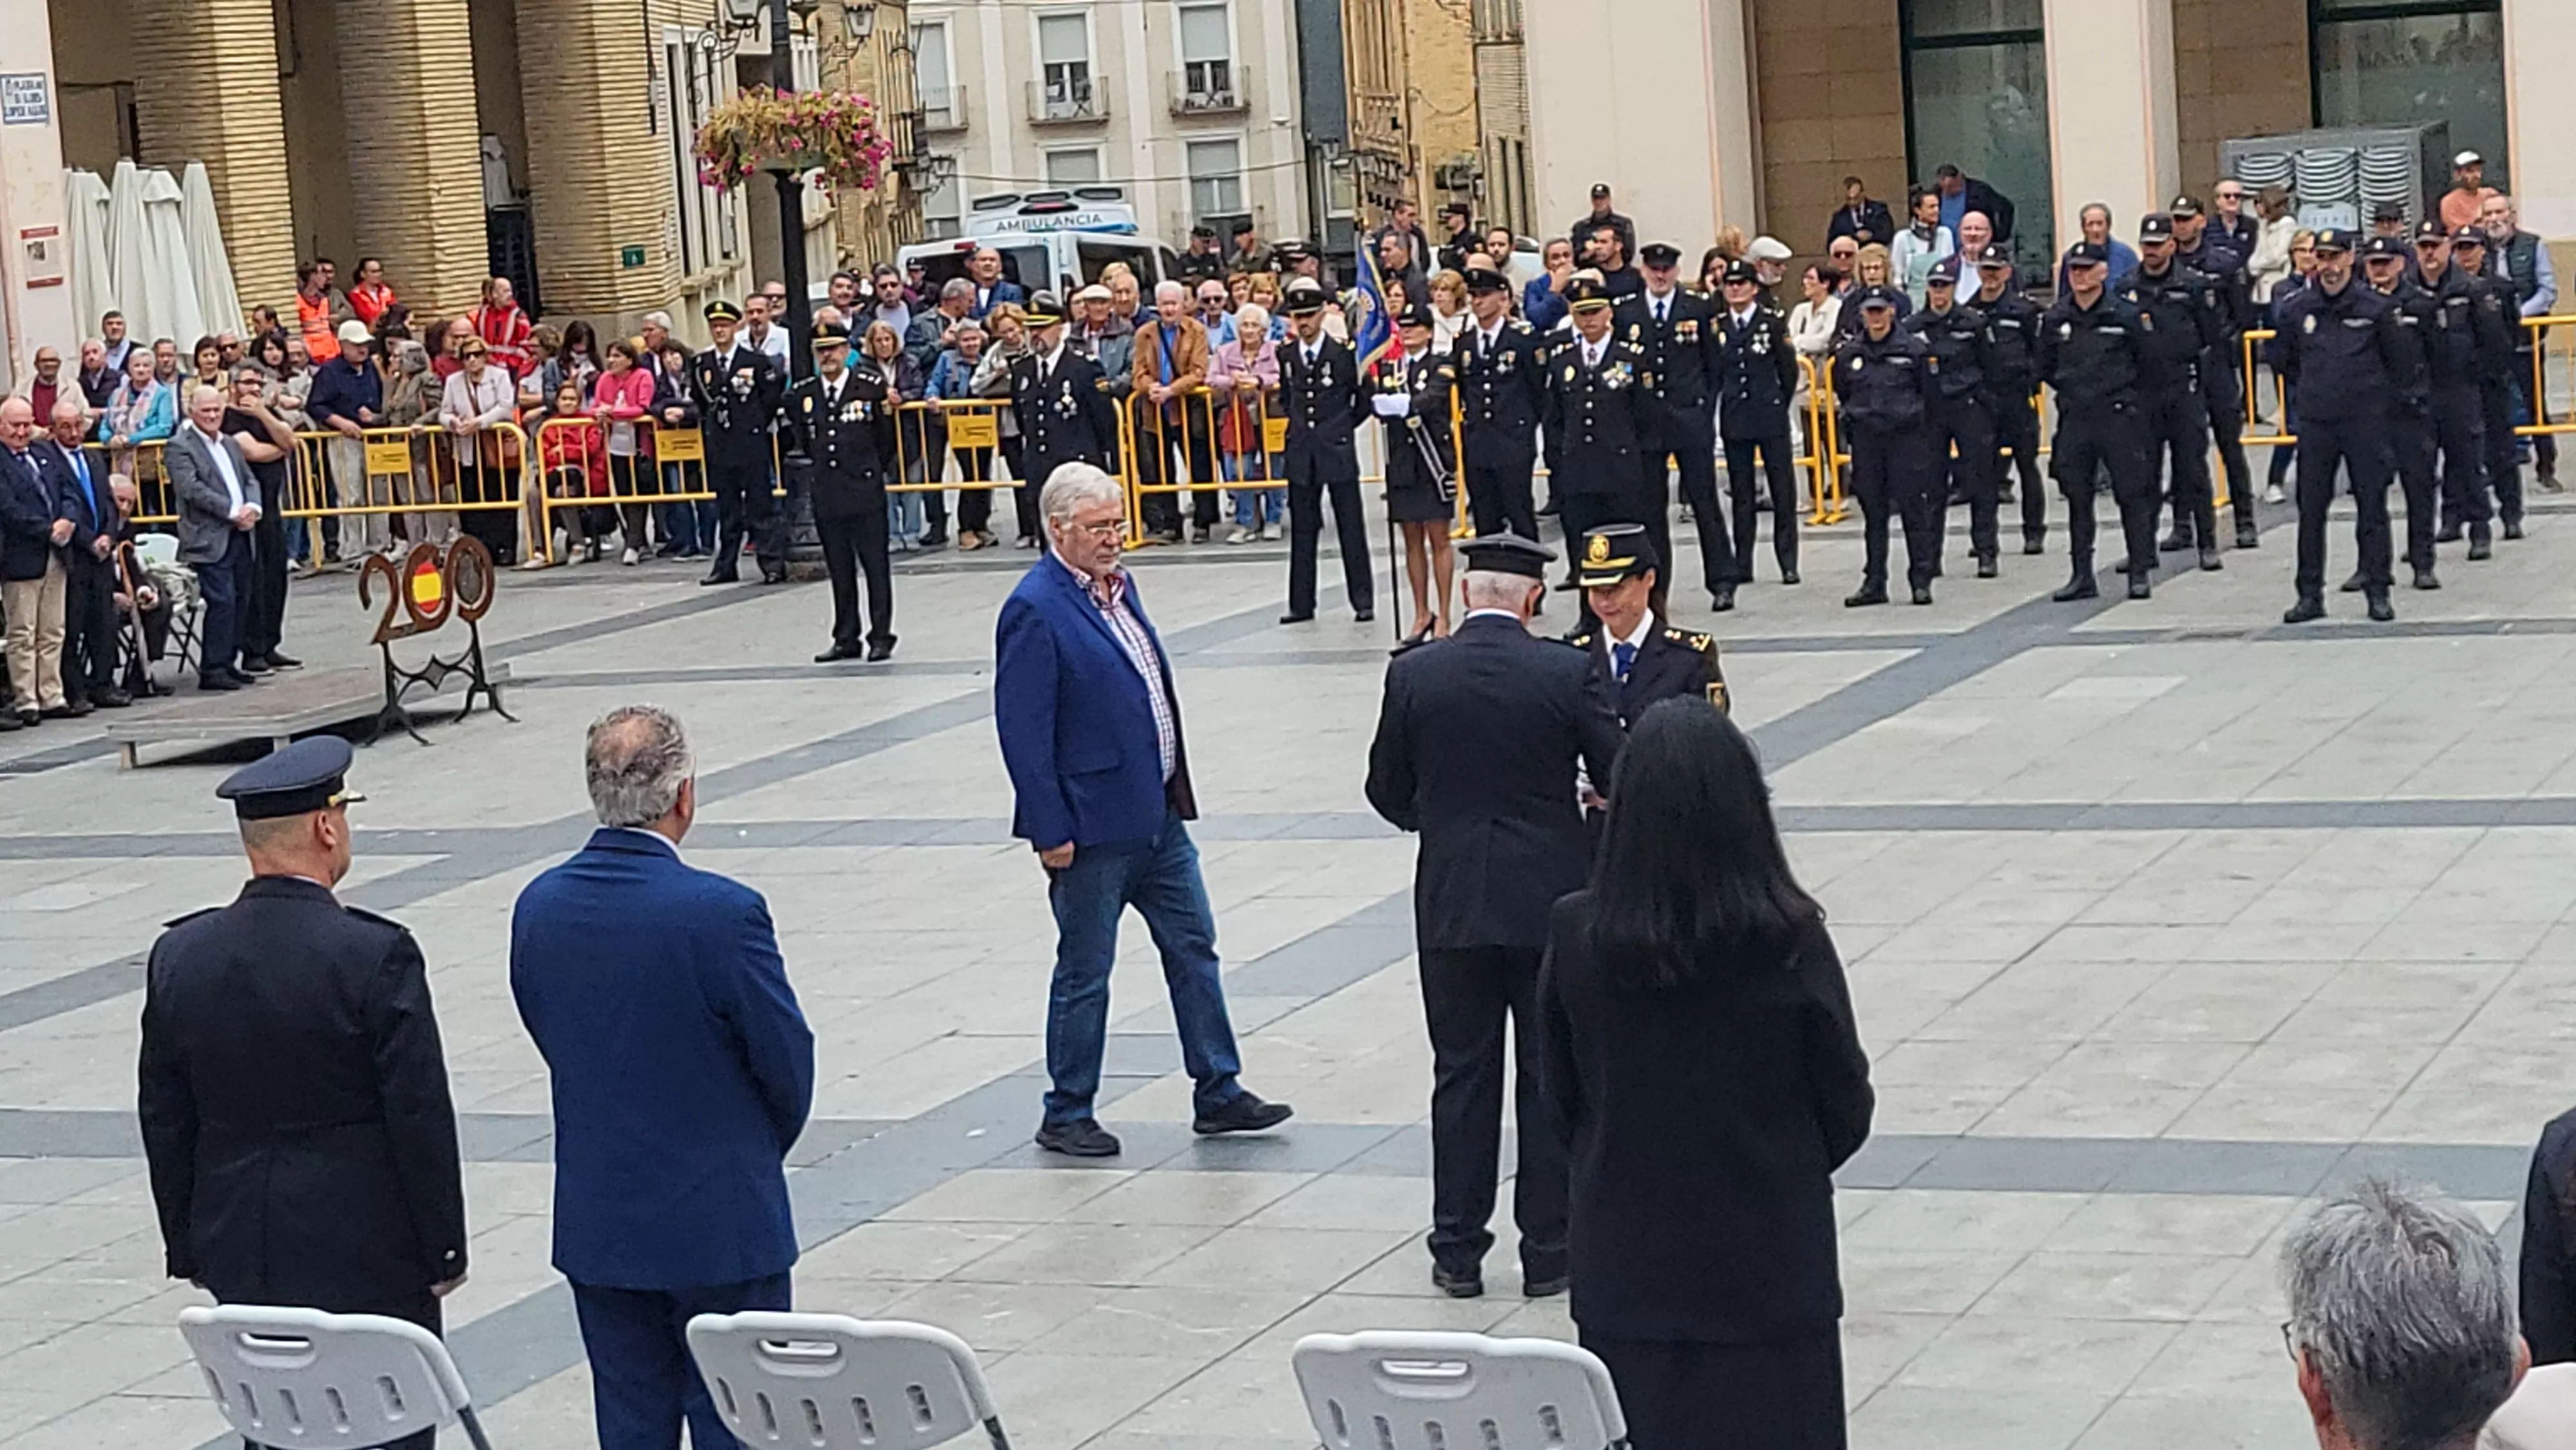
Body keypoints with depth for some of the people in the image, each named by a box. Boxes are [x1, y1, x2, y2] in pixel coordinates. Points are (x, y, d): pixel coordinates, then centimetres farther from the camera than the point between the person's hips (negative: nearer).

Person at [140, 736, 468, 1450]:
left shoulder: (179, 956, -1)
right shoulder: (378, 955, -16)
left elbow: (164, 1123, 7)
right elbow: (422, 1117, -13)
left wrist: (187, 1248, 17)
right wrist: (444, 1252, -2)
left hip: (240, 1263, 5)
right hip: (368, 1257, -5)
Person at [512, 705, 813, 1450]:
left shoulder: (538, 907, -3)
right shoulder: (724, 914, -20)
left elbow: (555, 1044, 7)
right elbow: (787, 1062, -11)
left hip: (596, 1224, 5)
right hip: (719, 1224, -5)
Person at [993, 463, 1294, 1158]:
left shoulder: (1116, 586, 10)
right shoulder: (1035, 611, -17)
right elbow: (1023, 731, -19)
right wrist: (1050, 831, -20)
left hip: (1157, 814, 8)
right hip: (1092, 826, -8)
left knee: (1194, 950, 12)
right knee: (1084, 972, 3)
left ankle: (1218, 1093, 21)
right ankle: (1066, 1115, 16)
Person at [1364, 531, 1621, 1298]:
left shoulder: (1413, 674, -4)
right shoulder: (1571, 673, -9)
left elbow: (1387, 791, 4)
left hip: (1451, 903, 1)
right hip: (1550, 898, -1)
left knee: (1462, 1076, 10)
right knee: (1552, 1077, 7)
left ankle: (1458, 1251, 13)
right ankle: (1547, 1251, 11)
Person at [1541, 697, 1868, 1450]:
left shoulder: (1575, 934, -11)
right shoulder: (1788, 941, -16)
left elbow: (1562, 1099, 2)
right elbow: (1846, 1108, -5)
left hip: (1624, 1268, 2)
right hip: (1769, 1267, -2)